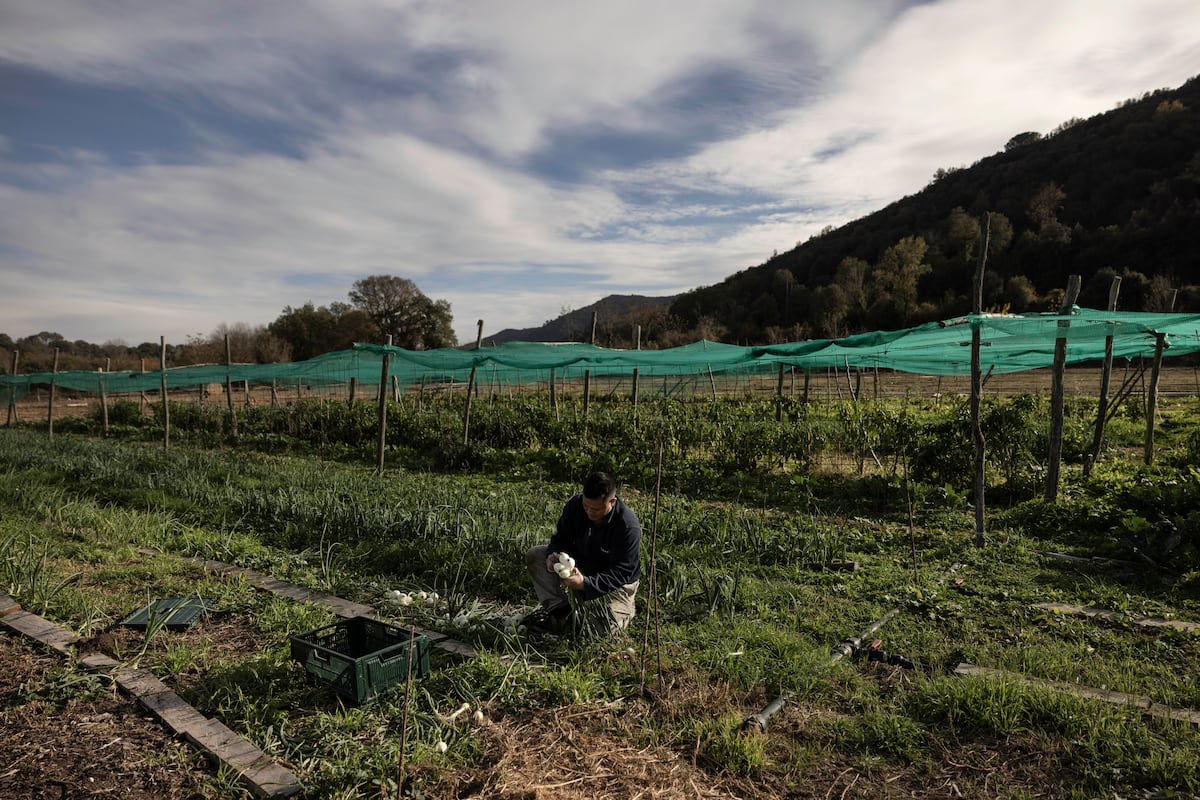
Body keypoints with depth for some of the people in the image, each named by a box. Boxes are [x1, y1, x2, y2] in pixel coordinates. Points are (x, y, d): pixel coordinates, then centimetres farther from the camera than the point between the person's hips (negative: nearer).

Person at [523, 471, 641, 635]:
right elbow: (561, 539, -4)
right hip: (581, 564, 5)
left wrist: (585, 583, -42)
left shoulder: (629, 526, -31)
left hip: (616, 583, -5)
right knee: (534, 555, -10)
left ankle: (625, 610, 10)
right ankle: (558, 607, -11)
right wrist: (553, 555, -29)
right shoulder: (575, 505, -16)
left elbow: (621, 573, -28)